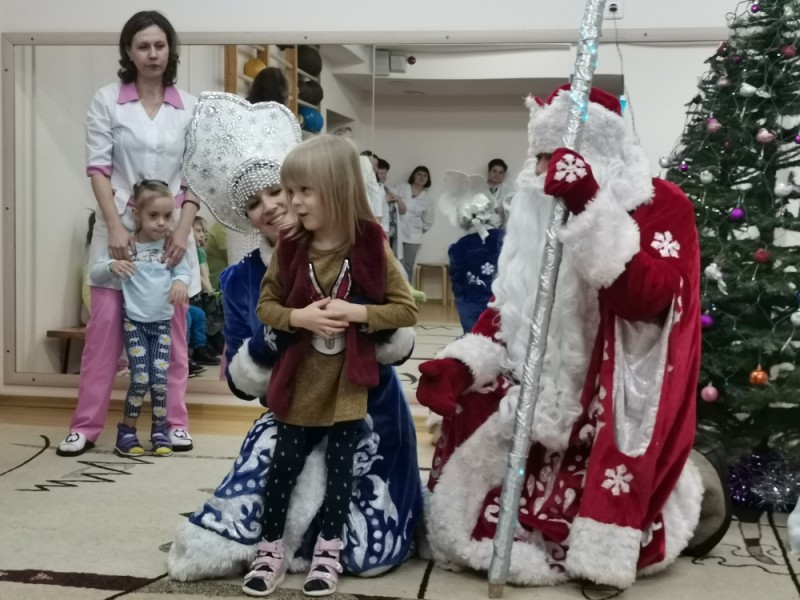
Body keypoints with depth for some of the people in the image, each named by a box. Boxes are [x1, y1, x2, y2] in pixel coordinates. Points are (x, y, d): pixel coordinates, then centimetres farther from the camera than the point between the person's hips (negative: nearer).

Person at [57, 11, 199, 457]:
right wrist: (115, 226, -13)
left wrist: (183, 230, -8)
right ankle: (86, 425, 4)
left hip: (172, 229, 2)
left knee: (173, 325, 5)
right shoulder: (107, 100, 1)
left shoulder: (190, 107, 4)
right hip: (121, 226, -1)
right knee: (106, 322, -3)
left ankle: (175, 421, 14)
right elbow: (98, 168, -3)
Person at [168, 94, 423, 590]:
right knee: (206, 549, -8)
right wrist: (268, 343, -22)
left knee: (363, 552, -13)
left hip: (367, 416, -1)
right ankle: (266, 542, 24)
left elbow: (402, 344, -8)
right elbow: (242, 382, -2)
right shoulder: (241, 280, -2)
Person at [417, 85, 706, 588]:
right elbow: (510, 308, 12)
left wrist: (592, 209, -32)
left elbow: (646, 298, -26)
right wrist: (460, 363, -5)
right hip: (547, 391, 6)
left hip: (618, 401, -6)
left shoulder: (662, 205, -7)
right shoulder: (542, 209, 10)